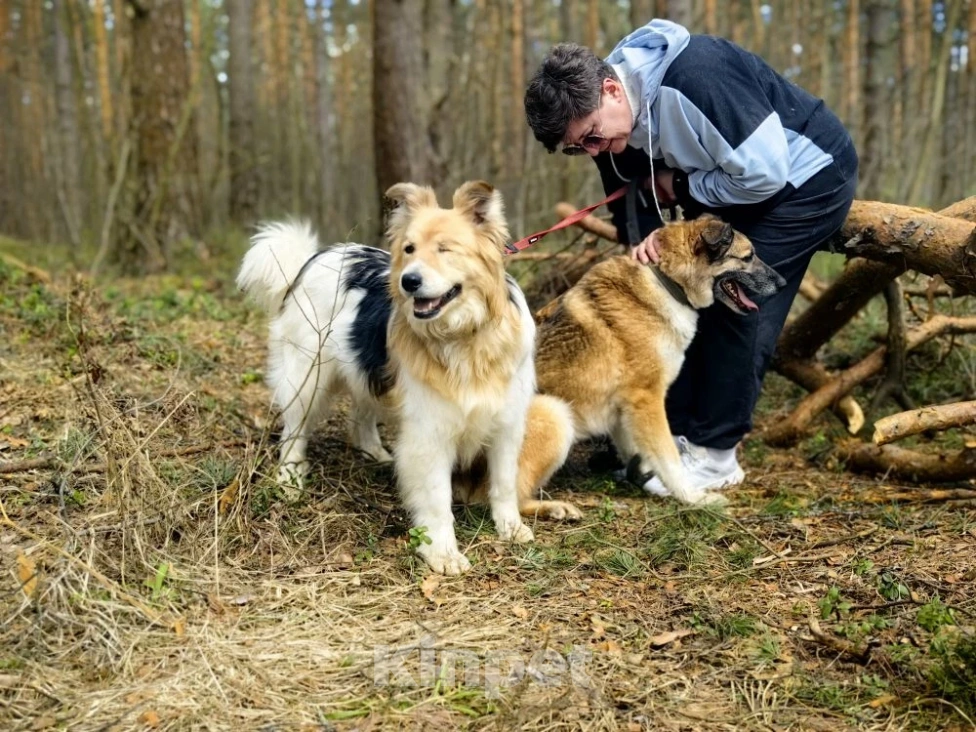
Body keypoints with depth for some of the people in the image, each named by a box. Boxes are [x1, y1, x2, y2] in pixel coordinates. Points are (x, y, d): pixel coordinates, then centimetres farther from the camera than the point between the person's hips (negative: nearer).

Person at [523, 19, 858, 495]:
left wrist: (681, 187, -19)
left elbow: (764, 172, -32)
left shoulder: (696, 76, -35)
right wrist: (643, 235, -18)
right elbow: (633, 192, 3)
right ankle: (679, 437, 10)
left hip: (808, 176, -8)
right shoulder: (611, 123, -10)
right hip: (732, 192, 8)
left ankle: (715, 455, -5)